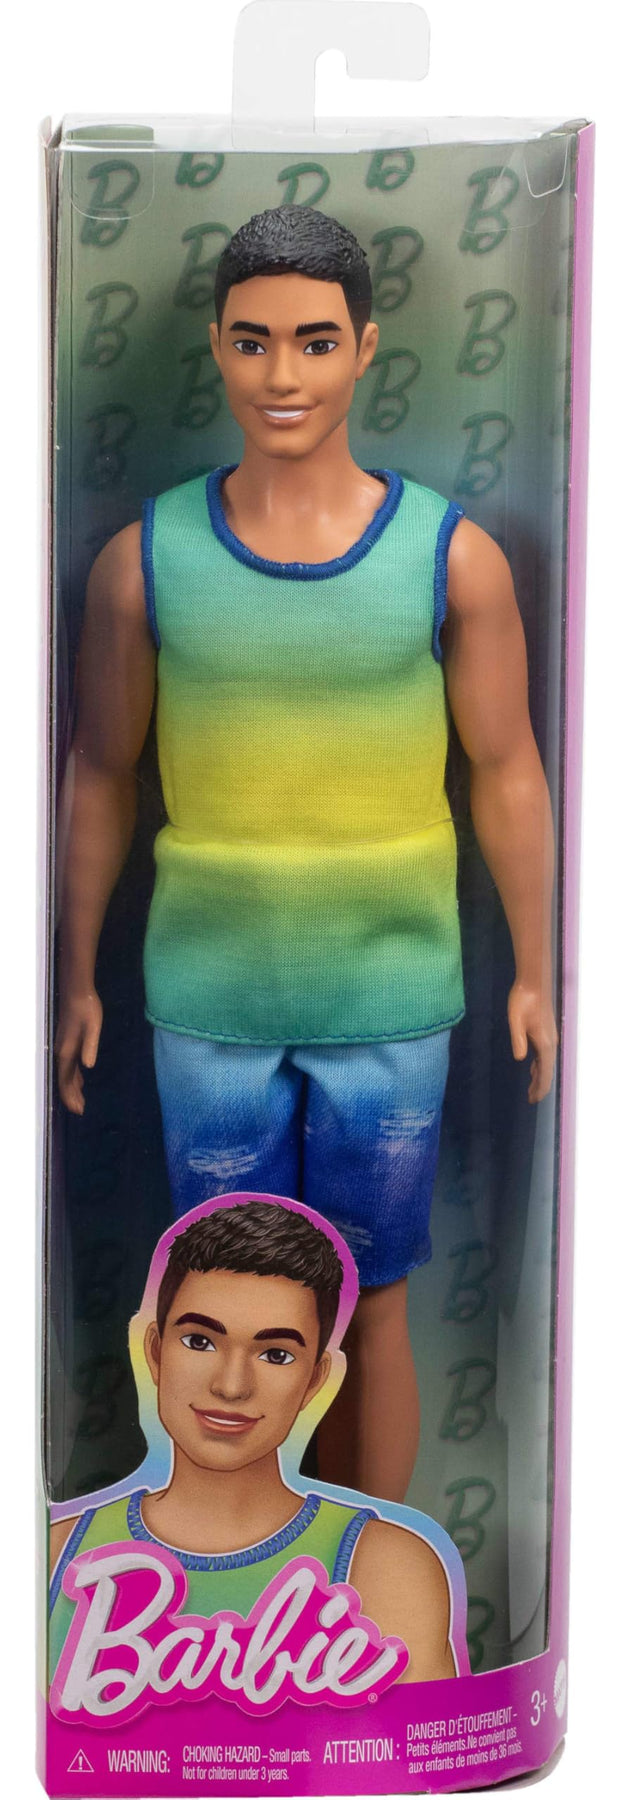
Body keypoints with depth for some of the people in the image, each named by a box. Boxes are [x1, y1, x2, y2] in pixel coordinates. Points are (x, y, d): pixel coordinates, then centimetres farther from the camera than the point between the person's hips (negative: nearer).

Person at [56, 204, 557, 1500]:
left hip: (389, 1005, 0)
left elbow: (506, 774, 1)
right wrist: (77, 976, 7)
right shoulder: (146, 558, -3)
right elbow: (102, 775, 5)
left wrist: (534, 973, 4)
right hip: (207, 1005, 1)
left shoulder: (454, 556, -6)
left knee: (370, 1315, 12)